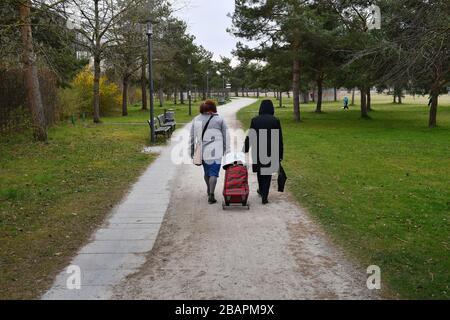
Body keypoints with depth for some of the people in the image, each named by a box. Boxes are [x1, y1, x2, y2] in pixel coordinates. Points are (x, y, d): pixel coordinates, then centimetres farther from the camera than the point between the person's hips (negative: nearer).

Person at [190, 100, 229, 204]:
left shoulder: (196, 120, 5)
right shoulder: (219, 119, -2)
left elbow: (192, 137, 8)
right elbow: (226, 137, 0)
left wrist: (192, 152, 15)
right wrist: (226, 151, 7)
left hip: (202, 151, 4)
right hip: (215, 152, -4)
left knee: (206, 171, 20)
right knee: (213, 172, -2)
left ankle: (209, 190, 37)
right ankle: (211, 195, -10)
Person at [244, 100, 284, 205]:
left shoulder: (255, 120, -4)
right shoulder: (275, 121, -6)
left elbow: (249, 137, -1)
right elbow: (280, 139, -3)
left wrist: (245, 150, 9)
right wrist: (280, 155, 4)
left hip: (258, 151, 1)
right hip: (271, 152, -1)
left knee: (260, 171, 21)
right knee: (267, 173, 5)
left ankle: (262, 191, 40)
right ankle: (264, 196, -3)